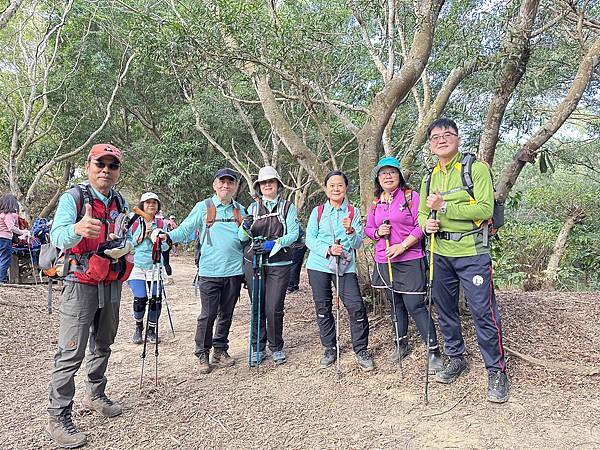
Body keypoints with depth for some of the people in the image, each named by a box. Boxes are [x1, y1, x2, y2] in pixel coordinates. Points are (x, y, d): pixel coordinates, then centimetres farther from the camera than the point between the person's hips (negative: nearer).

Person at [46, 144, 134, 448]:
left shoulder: (120, 203, 8)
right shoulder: (73, 198, -11)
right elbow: (57, 236, -28)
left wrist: (125, 247, -3)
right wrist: (78, 229, -50)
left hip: (112, 284, 6)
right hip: (81, 284, -6)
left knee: (102, 345, 19)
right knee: (71, 352, -5)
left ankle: (95, 395, 37)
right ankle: (57, 417, 6)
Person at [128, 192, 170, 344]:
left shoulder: (161, 224, 8)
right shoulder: (134, 222, 5)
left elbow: (165, 246, 3)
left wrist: (153, 236, -11)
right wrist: (143, 234, -10)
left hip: (155, 266, 1)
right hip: (137, 266, -1)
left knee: (156, 299, -3)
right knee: (140, 299, -8)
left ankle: (151, 330, 16)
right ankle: (138, 328, 18)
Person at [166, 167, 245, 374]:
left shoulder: (240, 211, 11)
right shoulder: (203, 207, 1)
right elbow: (184, 230, -1)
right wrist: (167, 236, -18)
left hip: (234, 271, 3)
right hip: (210, 271, -3)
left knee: (226, 314, 12)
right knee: (208, 314, -1)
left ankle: (220, 350, 27)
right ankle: (203, 354, 15)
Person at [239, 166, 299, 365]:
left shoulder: (288, 207, 6)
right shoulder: (253, 208, 11)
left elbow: (293, 233, -4)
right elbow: (242, 237, 7)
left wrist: (273, 244, -17)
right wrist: (246, 227, -15)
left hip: (279, 264, -2)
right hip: (254, 263, 2)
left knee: (274, 308, -4)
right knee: (257, 308, 6)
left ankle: (276, 348, 17)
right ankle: (258, 348, 21)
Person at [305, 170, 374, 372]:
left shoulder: (353, 212, 4)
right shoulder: (317, 211, 5)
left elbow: (358, 244, -2)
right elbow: (310, 239, 0)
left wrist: (350, 232, -22)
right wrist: (328, 249, -16)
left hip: (345, 266, -1)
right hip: (319, 265, 1)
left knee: (356, 306, -9)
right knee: (323, 309, 8)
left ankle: (361, 350, 9)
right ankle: (330, 349, 25)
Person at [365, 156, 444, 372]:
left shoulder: (411, 196, -4)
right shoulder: (376, 203, 12)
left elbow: (421, 225, -10)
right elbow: (368, 228, 17)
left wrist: (402, 245, -18)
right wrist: (378, 232, -6)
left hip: (410, 261, -6)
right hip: (384, 262, 6)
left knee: (415, 306, -8)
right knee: (395, 304, 16)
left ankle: (433, 351, 3)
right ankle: (401, 344, 32)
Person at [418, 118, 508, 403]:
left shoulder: (476, 168, -6)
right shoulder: (430, 178, 12)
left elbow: (485, 209, -17)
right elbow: (422, 213, 18)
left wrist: (444, 207, -20)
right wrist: (426, 223, -6)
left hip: (472, 253, -6)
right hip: (441, 254, 6)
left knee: (484, 313, -2)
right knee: (445, 310, 14)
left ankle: (497, 371, 15)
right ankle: (456, 359, 32)